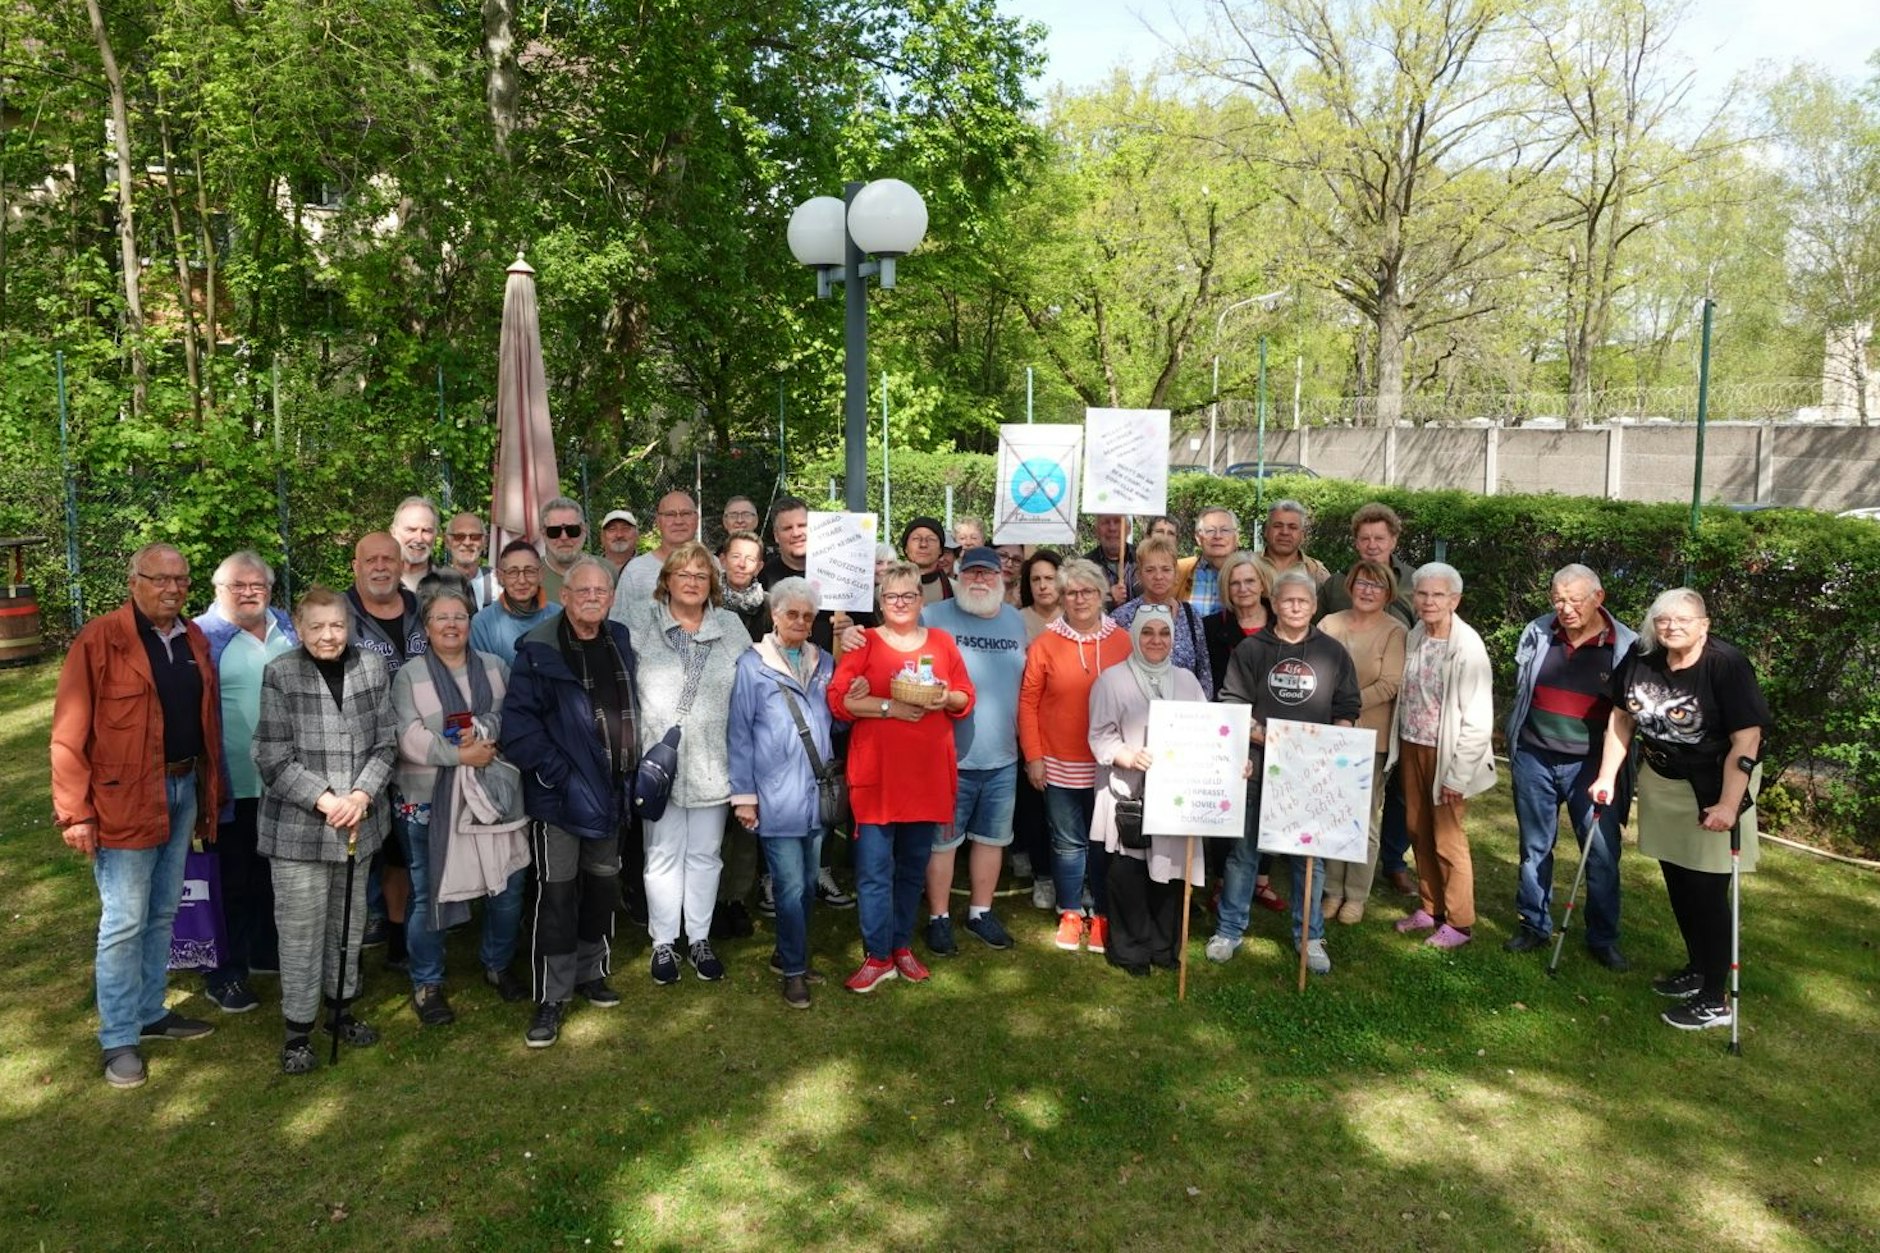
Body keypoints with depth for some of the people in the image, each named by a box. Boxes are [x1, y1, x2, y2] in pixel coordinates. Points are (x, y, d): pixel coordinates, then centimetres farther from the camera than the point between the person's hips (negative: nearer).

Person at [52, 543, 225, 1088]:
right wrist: (74, 812, -16)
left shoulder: (195, 640, 9)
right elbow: (70, 732, -13)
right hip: (124, 800, -6)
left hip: (183, 789, 6)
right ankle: (118, 1040, 14)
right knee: (124, 923, 1)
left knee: (163, 915, 17)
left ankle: (151, 1013, 32)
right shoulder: (100, 640, -11)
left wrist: (210, 794, 10)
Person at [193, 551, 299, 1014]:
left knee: (274, 873, 17)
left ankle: (265, 951, 33)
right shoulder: (203, 635, -7)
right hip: (233, 783, -5)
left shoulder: (287, 629, 10)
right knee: (232, 880, 3)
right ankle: (225, 973, 15)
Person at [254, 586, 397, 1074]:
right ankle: (297, 1028, 16)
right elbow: (273, 757, -9)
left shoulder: (371, 668, 2)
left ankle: (341, 1006, 34)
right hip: (297, 826, -4)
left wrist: (362, 795, -11)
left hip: (358, 821, 4)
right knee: (301, 928, 2)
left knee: (349, 919, 16)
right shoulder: (280, 675, -8)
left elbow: (384, 743, 4)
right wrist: (324, 800, -16)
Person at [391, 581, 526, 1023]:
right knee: (428, 893, 4)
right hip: (428, 802, -3)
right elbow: (409, 738, -13)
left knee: (509, 885, 8)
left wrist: (482, 730, -21)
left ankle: (498, 964, 31)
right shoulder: (409, 677, -1)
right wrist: (462, 754, -17)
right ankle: (426, 983, 22)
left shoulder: (495, 667, 10)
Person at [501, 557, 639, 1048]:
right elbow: (519, 723, -16)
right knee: (558, 893, -2)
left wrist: (631, 767, 11)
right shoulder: (539, 651, -12)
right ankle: (551, 997, 9)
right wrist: (561, 776, -20)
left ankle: (590, 972, 33)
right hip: (557, 796, -6)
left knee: (603, 885, 16)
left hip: (609, 792, 6)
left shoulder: (619, 643, 8)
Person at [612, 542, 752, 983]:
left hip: (713, 764, 2)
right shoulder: (640, 620, 1)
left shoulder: (731, 625, 6)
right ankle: (663, 943, 20)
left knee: (705, 854, 12)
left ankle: (700, 939, 25)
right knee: (663, 855, 8)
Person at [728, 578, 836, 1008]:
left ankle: (787, 956, 29)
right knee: (790, 886, -3)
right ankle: (793, 970, 12)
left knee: (807, 884, 13)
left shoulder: (823, 663, 10)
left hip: (817, 792, 5)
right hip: (776, 796, -5)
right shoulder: (752, 664, -4)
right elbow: (740, 733, -4)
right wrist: (743, 795, -5)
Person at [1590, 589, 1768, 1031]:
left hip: (1713, 788, -6)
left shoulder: (1726, 664, -23)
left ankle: (1715, 1000, 6)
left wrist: (1728, 805, -25)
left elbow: (1747, 739, -23)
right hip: (1660, 780, 6)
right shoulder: (1641, 658, -8)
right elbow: (1622, 717, 5)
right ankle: (1697, 969, 34)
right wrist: (1607, 776, 4)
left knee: (1706, 890, -4)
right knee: (1677, 882, 15)